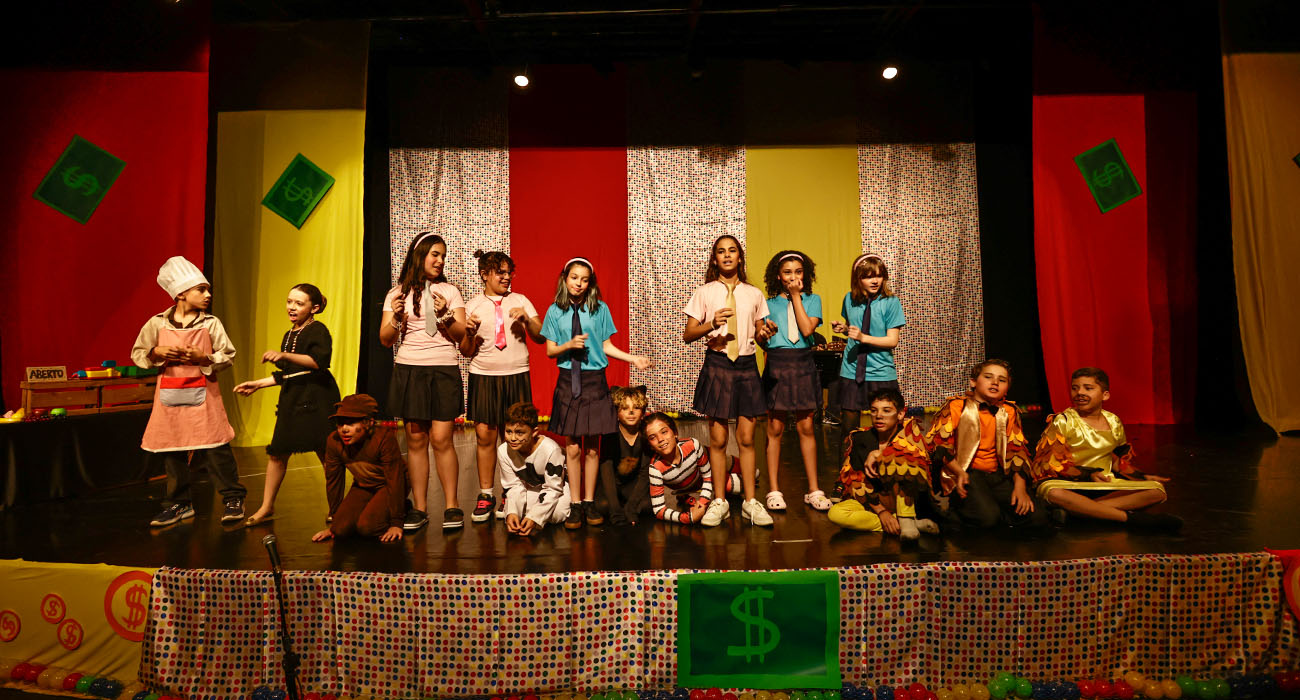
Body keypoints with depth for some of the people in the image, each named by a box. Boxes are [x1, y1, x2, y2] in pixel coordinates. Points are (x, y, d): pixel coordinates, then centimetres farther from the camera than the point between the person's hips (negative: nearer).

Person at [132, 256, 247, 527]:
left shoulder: (211, 323, 1)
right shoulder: (157, 323, 4)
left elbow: (228, 356, 1)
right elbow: (137, 354, 11)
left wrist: (204, 358, -14)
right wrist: (157, 353, -9)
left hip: (203, 394, -2)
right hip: (169, 395, 2)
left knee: (216, 448, -4)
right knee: (172, 451, 9)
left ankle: (233, 498, 7)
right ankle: (180, 504, 22)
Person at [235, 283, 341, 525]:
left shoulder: (318, 330, -6)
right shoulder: (288, 335, 20)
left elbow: (320, 360, -25)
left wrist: (284, 355, -32)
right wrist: (257, 384, 25)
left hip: (316, 398, -8)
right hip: (292, 398, 8)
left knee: (326, 453, -6)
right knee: (277, 452, 7)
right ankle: (267, 507, 19)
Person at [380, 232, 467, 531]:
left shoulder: (449, 291, 7)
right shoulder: (397, 294, 9)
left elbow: (462, 335, 2)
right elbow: (386, 340, 6)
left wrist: (445, 315, -15)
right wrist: (396, 318, -12)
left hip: (443, 371, -1)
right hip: (408, 371, 1)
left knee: (441, 438, -7)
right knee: (416, 439, 2)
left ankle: (451, 506, 3)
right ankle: (419, 508, 10)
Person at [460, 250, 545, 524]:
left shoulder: (520, 301, 7)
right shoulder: (473, 306, 7)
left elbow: (541, 337, 2)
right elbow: (466, 352, 6)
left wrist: (527, 320, -15)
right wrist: (469, 333, -14)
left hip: (516, 377, 0)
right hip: (483, 376, 0)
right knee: (484, 436, -2)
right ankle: (485, 495, 10)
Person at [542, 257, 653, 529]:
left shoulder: (600, 309, 3)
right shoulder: (555, 311, 4)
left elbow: (606, 346, 5)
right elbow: (550, 350, 4)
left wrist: (633, 359, -5)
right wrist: (569, 345, -14)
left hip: (595, 381, 0)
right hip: (568, 381, 0)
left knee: (592, 447, 5)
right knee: (572, 447, 2)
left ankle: (589, 502, 17)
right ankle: (576, 504, 13)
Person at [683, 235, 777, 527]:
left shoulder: (754, 294, 11)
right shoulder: (704, 292, 3)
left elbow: (760, 335, 17)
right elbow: (688, 334, -1)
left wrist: (765, 333, -7)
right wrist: (712, 324, -19)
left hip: (747, 365, 2)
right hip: (717, 364, -2)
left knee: (746, 437, 4)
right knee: (718, 438, 2)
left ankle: (750, 501, 14)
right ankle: (719, 502, 14)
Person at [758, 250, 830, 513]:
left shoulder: (812, 300, 8)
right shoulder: (769, 303, 8)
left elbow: (807, 329, -9)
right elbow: (763, 341, 10)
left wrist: (796, 296, -6)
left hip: (803, 365, 0)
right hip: (776, 365, 0)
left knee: (806, 427, 4)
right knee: (775, 428, 1)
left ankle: (813, 490, 12)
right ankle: (774, 490, 9)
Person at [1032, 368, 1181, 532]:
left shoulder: (1114, 422, 13)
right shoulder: (1063, 421, -2)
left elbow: (1120, 461, 23)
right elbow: (1051, 463, -9)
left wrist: (1142, 477, 7)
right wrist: (1089, 475, -17)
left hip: (1106, 485, 5)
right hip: (1071, 485, -5)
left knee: (1157, 489, -16)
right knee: (1053, 492, -39)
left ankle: (1079, 510, -29)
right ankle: (1131, 517, -32)